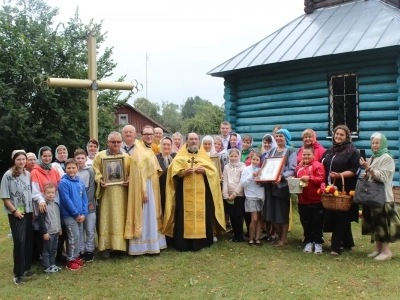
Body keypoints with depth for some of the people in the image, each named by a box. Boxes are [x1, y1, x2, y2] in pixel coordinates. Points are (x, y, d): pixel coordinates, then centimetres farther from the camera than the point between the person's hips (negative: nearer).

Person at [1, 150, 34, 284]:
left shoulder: (28, 174, 4)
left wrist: (33, 209, 4)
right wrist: (14, 210, -12)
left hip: (28, 212, 4)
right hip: (15, 214, -4)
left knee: (28, 240, 7)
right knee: (19, 241, -8)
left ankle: (26, 267, 22)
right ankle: (18, 273, 1)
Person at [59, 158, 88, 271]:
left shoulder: (80, 182, 6)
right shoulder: (63, 182, -12)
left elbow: (84, 198, 8)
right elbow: (66, 200, -16)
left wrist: (84, 213, -4)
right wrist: (76, 214, -14)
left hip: (80, 215, 6)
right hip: (69, 215, -6)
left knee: (78, 236, 12)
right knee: (74, 237, -7)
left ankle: (76, 256, 25)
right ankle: (71, 260, 4)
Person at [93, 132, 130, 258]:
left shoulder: (126, 157, 9)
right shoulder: (100, 156, 4)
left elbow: (131, 174, 10)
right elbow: (96, 172, 2)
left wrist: (128, 181, -9)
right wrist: (100, 180, -16)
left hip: (121, 193, 2)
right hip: (106, 193, -1)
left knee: (120, 219, 4)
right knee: (106, 219, -1)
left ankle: (120, 245, 12)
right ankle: (106, 247, 4)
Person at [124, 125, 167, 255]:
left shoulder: (150, 150, 15)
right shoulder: (139, 151, -14)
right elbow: (139, 172, -20)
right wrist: (144, 191, -24)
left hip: (152, 187, 9)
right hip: (144, 187, -9)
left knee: (151, 216, 12)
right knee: (144, 216, -5)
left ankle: (151, 245, 20)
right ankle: (142, 246, 1)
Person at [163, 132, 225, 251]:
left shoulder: (204, 156, 14)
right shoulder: (180, 156, 9)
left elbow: (213, 170, 6)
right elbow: (174, 170, -2)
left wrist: (204, 171, -12)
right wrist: (184, 171, -19)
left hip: (201, 192, 2)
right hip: (185, 192, -1)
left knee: (202, 214, 0)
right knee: (185, 215, -4)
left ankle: (202, 241, 9)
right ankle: (184, 243, 0)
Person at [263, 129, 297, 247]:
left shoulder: (291, 151, -1)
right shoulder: (271, 151, 18)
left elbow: (292, 170, -10)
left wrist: (281, 177, -26)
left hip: (283, 185, -6)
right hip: (270, 185, 6)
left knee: (282, 213, 0)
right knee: (272, 213, 7)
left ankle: (284, 238, 12)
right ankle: (280, 236, 21)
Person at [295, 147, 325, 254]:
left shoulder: (318, 165, -6)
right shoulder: (299, 167, 10)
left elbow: (321, 179, -14)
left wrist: (309, 178, -23)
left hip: (316, 200, -5)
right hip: (303, 200, 5)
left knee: (317, 223, 5)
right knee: (306, 223, 11)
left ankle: (318, 243, 16)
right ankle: (308, 242, 22)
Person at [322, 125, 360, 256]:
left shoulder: (352, 151, -3)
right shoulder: (329, 151, 18)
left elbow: (355, 170, -11)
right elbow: (323, 167, 20)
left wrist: (339, 175, -24)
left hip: (344, 190, -7)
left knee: (340, 217, -6)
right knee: (332, 217, 10)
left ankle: (336, 246, -4)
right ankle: (347, 243, 24)